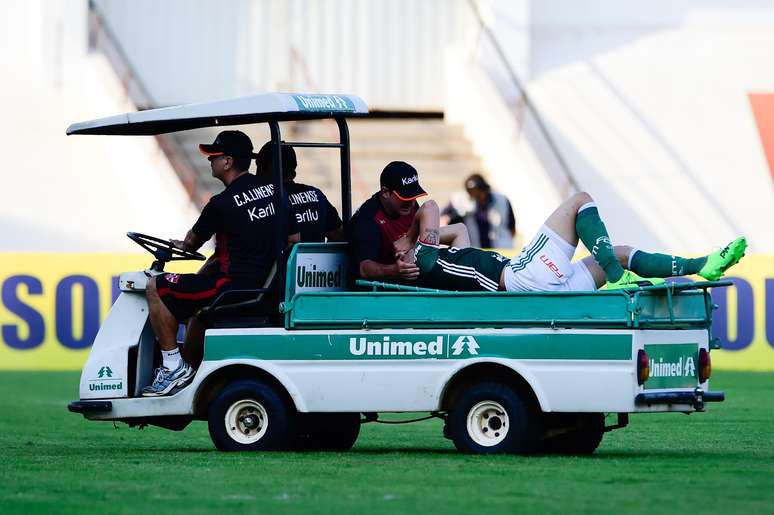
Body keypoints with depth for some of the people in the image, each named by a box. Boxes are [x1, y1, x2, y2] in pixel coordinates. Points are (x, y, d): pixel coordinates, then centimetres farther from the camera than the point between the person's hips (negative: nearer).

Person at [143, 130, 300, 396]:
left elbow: (192, 242, 3)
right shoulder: (272, 191, 6)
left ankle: (174, 366, -1)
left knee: (156, 288, -1)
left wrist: (181, 245, 26)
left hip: (234, 289, -9)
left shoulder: (221, 205, -15)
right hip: (267, 284, 9)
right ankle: (189, 366, 36)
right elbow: (295, 239, 13)